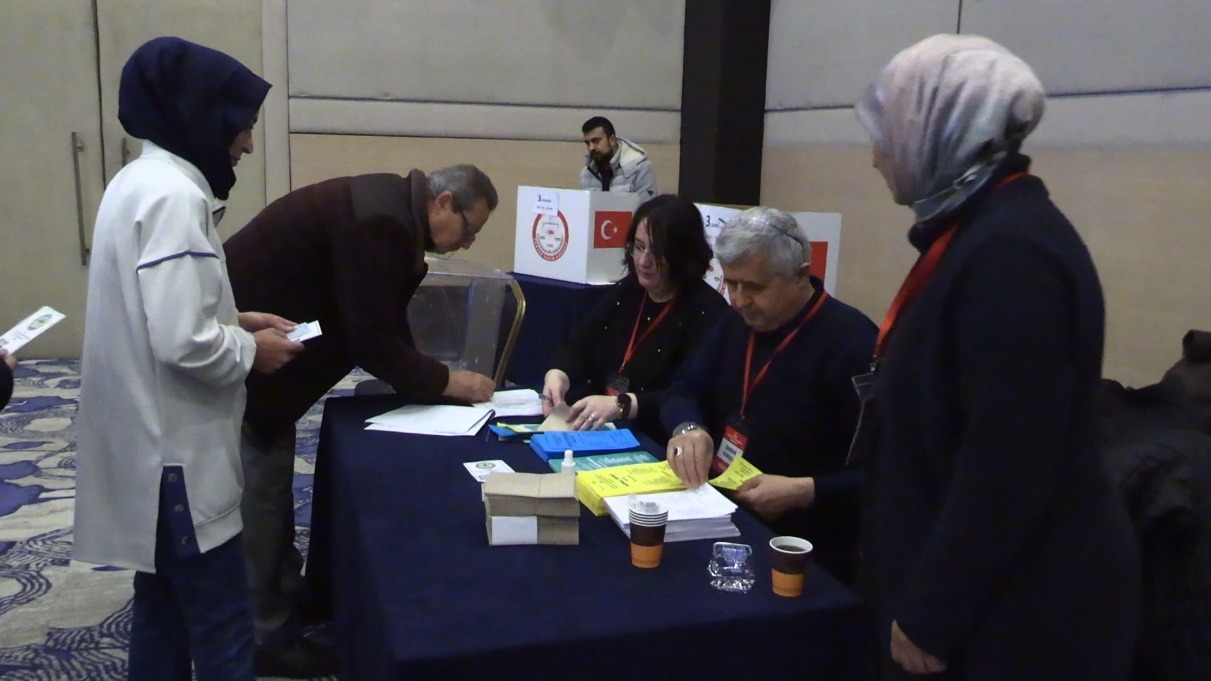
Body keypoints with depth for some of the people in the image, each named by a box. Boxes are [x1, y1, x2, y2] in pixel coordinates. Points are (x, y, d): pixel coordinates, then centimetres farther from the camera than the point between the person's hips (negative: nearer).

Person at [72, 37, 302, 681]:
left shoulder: (140, 180, 9)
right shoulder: (173, 195, -22)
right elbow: (181, 343, -28)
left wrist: (235, 319, 9)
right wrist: (250, 350, -11)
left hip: (150, 441, 10)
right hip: (175, 449, -10)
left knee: (164, 600, 22)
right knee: (222, 624, 2)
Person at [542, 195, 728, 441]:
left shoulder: (707, 311, -11)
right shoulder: (625, 291, 11)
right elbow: (578, 347, 6)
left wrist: (620, 405, -32)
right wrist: (557, 374, -16)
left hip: (655, 445, -6)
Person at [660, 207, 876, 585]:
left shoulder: (851, 343, -18)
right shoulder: (737, 322, 8)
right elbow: (686, 390, 10)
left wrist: (803, 492, -26)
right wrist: (687, 427, -11)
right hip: (724, 518, 7)